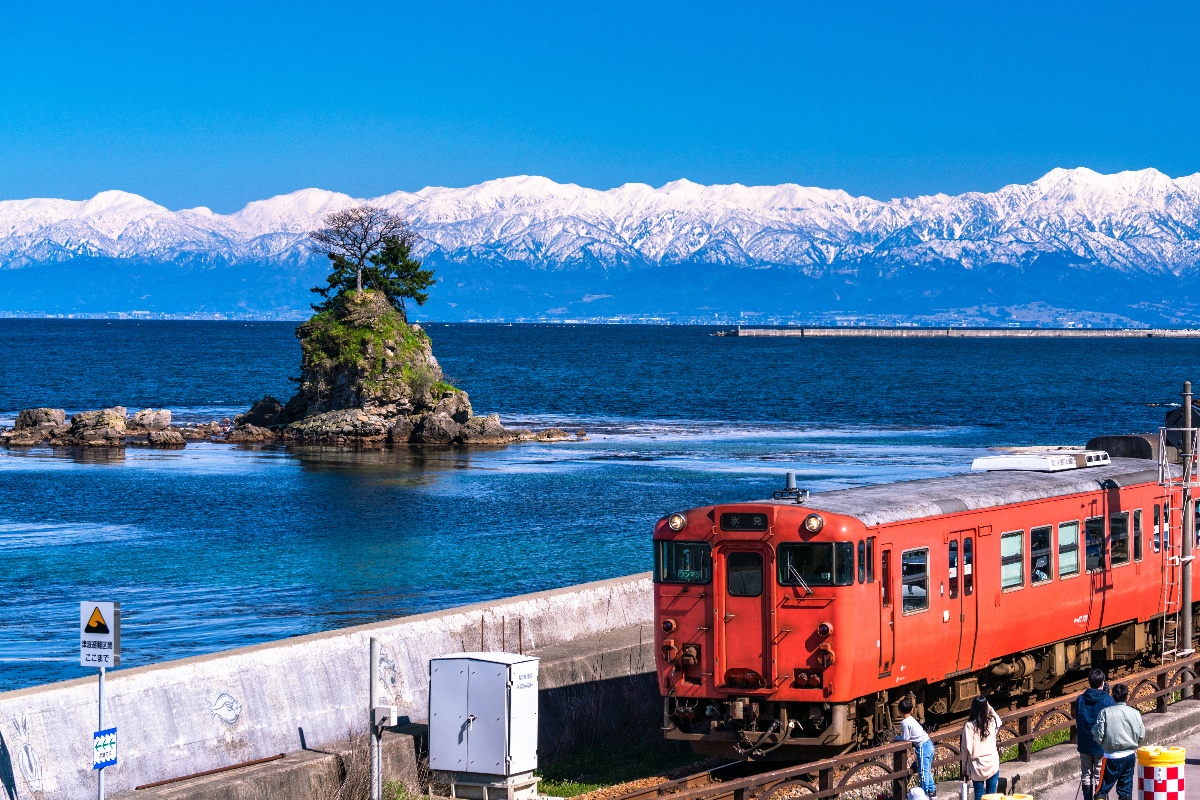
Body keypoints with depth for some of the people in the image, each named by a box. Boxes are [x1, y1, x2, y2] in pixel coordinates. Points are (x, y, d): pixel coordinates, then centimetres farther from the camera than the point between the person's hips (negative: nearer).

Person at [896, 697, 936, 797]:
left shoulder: (904, 723, -12)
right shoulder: (912, 719, 15)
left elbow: (905, 738, -11)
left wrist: (897, 738, 5)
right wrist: (901, 737, 17)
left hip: (922, 746, -9)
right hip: (929, 744, 9)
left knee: (923, 771, -4)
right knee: (928, 770, 17)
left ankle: (924, 792, -1)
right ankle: (932, 790, 23)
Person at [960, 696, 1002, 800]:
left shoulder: (969, 726, -10)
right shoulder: (992, 723, -3)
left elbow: (966, 748, -7)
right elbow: (999, 721, 25)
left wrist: (964, 767, 3)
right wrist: (990, 708, 14)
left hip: (977, 766, -2)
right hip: (992, 764, 2)